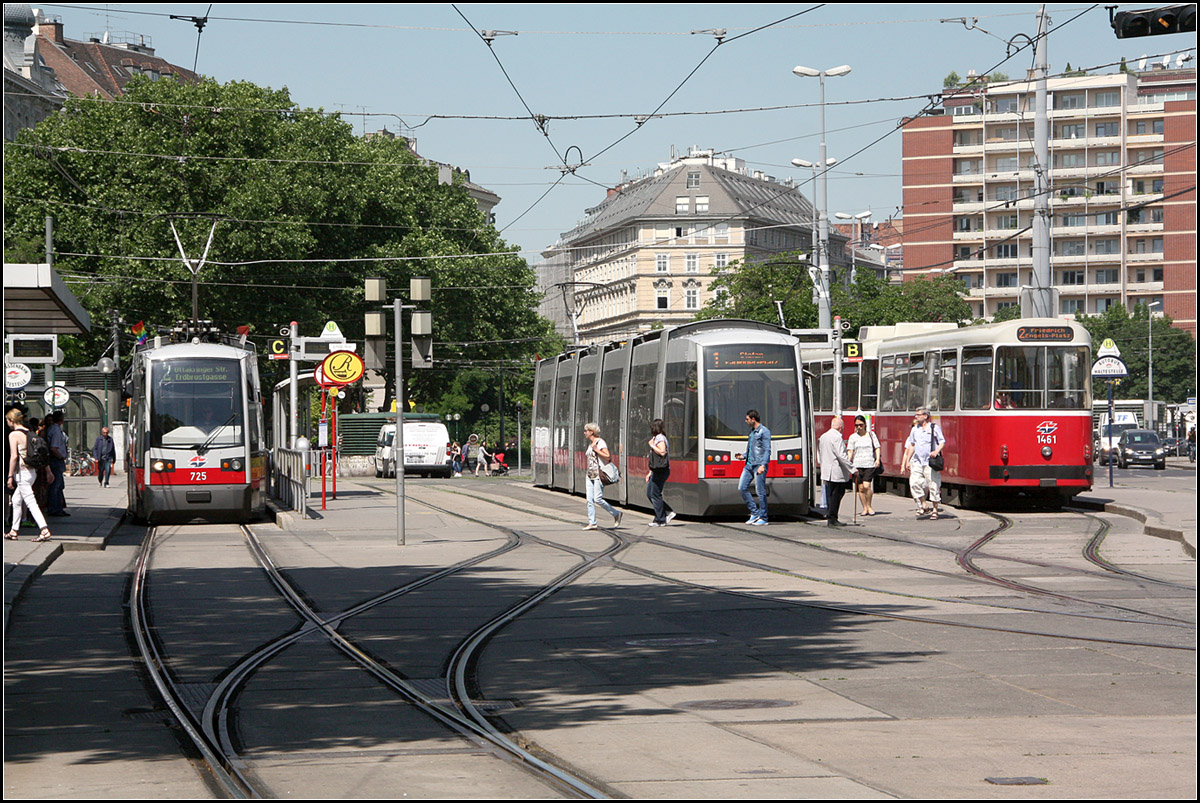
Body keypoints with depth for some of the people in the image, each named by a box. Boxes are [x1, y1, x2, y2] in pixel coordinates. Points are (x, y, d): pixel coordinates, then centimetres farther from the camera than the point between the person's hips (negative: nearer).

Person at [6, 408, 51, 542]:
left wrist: (10, 476, -14)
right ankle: (13, 532, 24)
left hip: (22, 472, -8)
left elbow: (14, 456, -17)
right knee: (16, 500, 18)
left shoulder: (14, 434, -12)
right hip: (31, 471, 8)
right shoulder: (29, 433, 10)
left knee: (31, 502, -10)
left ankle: (45, 531, -19)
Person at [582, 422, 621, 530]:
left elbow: (607, 456, -18)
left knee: (597, 499, -11)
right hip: (590, 475, 9)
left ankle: (616, 514, 7)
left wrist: (596, 449, -19)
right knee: (589, 500, 1)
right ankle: (592, 523, 2)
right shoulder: (590, 443, 16)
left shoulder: (600, 442, -10)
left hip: (599, 475, -9)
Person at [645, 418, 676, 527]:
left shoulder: (660, 439, -12)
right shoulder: (656, 438, 19)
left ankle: (660, 520, 0)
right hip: (657, 471, 10)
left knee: (655, 495, -6)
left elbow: (662, 452, -27)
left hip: (661, 471, -10)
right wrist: (650, 472, 25)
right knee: (650, 494, 12)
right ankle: (668, 512, 14)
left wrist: (652, 445, -14)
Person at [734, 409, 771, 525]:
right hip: (749, 465, 9)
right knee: (742, 488, 2)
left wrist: (763, 465, -23)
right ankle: (755, 513, 11)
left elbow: (767, 450, -13)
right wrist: (743, 456, 11)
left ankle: (763, 518, 3)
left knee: (760, 492, -5)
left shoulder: (764, 432, -6)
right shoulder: (752, 432, 20)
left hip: (759, 465, -9)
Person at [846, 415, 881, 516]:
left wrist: (878, 459, -6)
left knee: (866, 485, -14)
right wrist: (849, 462, -11)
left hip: (870, 465, -1)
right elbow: (850, 451, 3)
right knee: (861, 487, 1)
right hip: (857, 465, 1)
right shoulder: (853, 437, 8)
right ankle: (865, 508, 12)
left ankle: (869, 506, 5)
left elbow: (877, 448, 9)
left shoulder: (871, 435, 9)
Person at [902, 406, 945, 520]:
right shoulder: (915, 429, 15)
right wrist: (907, 461, 19)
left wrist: (936, 451, -20)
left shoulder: (934, 428, 0)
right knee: (914, 483, -10)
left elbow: (942, 442, -1)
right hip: (917, 461, 5)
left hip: (930, 462, -5)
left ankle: (935, 511, 6)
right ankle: (923, 506, 4)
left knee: (933, 485, -4)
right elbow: (912, 445, 22)